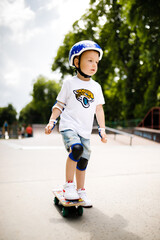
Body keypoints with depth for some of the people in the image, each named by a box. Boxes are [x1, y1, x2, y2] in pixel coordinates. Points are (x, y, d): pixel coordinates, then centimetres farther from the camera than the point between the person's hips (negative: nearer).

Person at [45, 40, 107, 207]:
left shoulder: (96, 86, 10)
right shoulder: (69, 83, 0)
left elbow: (99, 108, 13)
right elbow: (60, 104, 6)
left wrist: (102, 129, 8)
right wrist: (52, 121, -3)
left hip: (85, 130, 5)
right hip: (69, 125, -4)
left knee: (83, 161, 8)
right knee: (76, 149, -29)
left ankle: (80, 191, 25)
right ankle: (69, 185, -14)